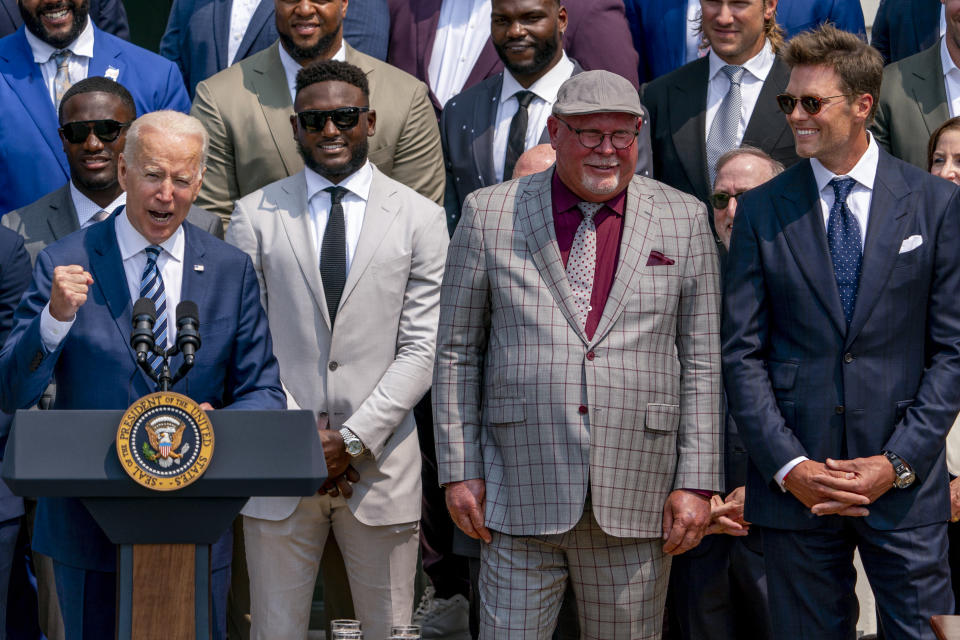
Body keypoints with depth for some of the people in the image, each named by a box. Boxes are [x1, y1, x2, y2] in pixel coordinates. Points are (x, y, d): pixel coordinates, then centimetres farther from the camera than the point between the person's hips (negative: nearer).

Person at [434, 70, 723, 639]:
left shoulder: (684, 220, 6)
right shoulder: (490, 215, 4)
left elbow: (701, 361, 5)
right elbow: (458, 352, 6)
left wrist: (697, 483, -1)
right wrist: (460, 470, 1)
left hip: (635, 500, 1)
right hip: (522, 493, -1)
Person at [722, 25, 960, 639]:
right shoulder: (763, 210, 4)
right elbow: (741, 352, 2)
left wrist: (899, 461, -9)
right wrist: (789, 466, -8)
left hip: (906, 481, -1)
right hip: (793, 485, 1)